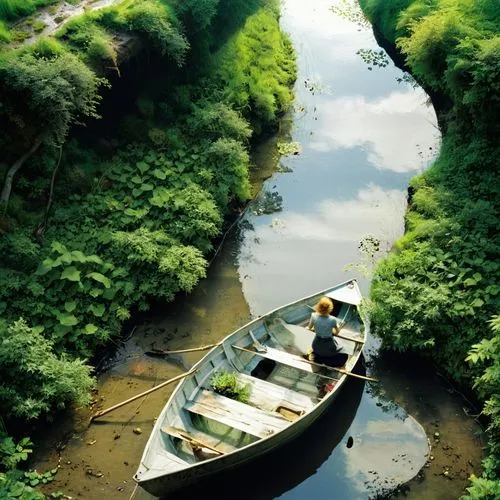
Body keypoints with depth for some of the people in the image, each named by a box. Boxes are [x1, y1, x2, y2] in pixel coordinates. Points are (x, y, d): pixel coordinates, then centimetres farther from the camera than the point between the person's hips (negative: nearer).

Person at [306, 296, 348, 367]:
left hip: (316, 346, 4)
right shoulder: (333, 320, -25)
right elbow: (337, 332, -4)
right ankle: (326, 360, 9)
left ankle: (317, 356, 13)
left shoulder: (314, 316, -17)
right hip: (329, 347, -3)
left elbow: (309, 328, 4)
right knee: (345, 355, 23)